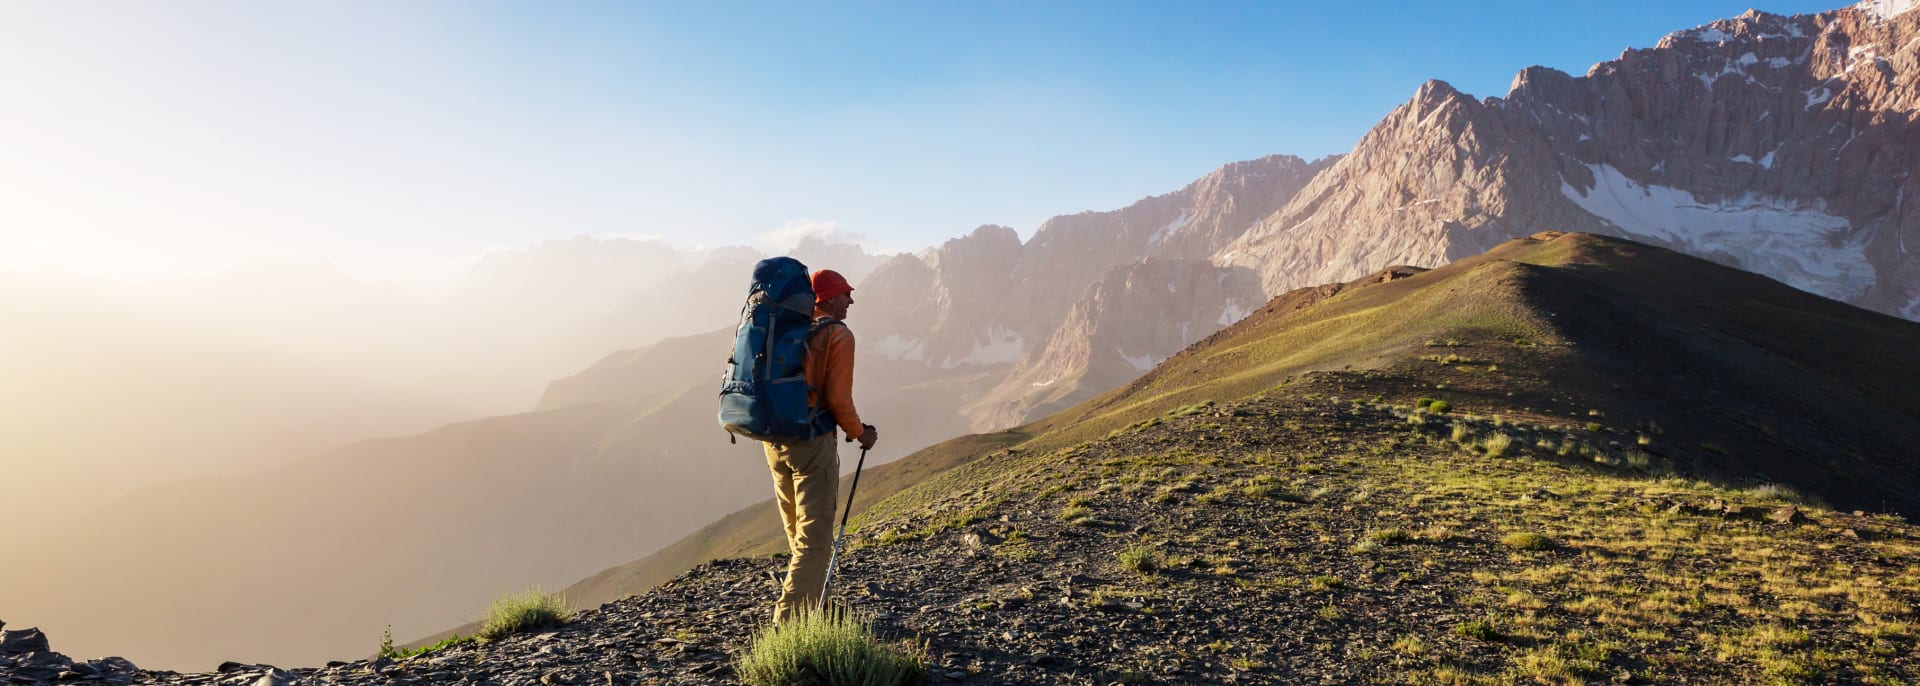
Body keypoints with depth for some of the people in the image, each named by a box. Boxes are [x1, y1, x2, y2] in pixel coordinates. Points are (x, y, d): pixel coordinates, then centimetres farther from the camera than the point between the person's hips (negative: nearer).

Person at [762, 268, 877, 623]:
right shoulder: (838, 335, -9)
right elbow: (839, 398, -14)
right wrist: (860, 433, 1)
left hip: (774, 440, 7)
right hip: (812, 442, -7)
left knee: (798, 534, 20)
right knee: (814, 537, -2)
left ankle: (810, 608, 34)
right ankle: (789, 619, -7)